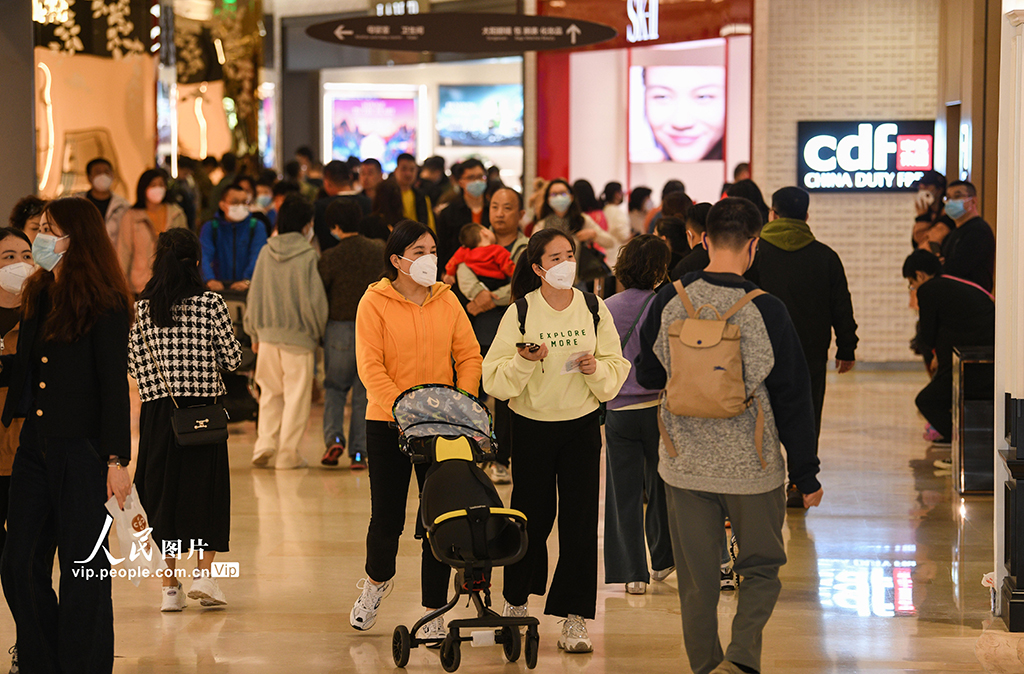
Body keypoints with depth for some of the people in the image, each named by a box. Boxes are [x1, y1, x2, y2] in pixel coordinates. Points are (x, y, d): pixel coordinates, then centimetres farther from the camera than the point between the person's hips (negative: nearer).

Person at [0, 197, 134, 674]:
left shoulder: (104, 307, -10)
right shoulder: (38, 297, 11)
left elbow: (114, 386, -12)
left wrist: (116, 460, -15)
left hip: (81, 453, -7)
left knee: (83, 572, 2)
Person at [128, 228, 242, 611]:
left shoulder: (143, 308, 0)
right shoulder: (210, 303, -7)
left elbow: (136, 363, -1)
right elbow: (232, 358, -3)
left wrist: (157, 392, 9)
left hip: (158, 408, 2)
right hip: (204, 407, -2)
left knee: (162, 492, 9)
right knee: (207, 491, 9)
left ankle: (171, 587, 9)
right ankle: (204, 574, -2)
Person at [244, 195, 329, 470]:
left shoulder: (266, 252, 3)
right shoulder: (308, 256, -10)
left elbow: (254, 295, 8)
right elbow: (314, 300, -8)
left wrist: (255, 334, 17)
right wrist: (318, 333, 6)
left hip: (268, 333, 4)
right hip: (298, 335, -4)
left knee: (270, 392, 16)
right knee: (296, 394, 4)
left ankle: (264, 445, 7)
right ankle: (288, 453, 5)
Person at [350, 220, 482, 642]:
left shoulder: (446, 301, 6)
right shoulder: (375, 302, -4)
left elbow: (469, 357, 6)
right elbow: (370, 366, -11)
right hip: (387, 424, -2)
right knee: (387, 516, 3)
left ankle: (434, 613, 9)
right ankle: (377, 580, 35)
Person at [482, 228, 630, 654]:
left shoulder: (594, 310, 1)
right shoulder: (520, 312, -5)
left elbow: (616, 370, 5)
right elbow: (495, 379, -7)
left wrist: (596, 369, -15)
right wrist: (524, 361, -25)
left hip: (582, 426, 1)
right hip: (531, 426, -1)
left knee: (580, 520, -4)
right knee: (533, 518, 7)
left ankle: (574, 618, 1)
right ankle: (516, 601, 31)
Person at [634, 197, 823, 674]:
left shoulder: (669, 302, -4)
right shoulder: (765, 310, -13)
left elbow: (648, 375, 10)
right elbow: (792, 398, -7)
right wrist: (806, 475, 0)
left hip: (684, 465, 2)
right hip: (751, 468, -2)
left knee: (696, 580, 13)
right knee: (761, 568, 12)